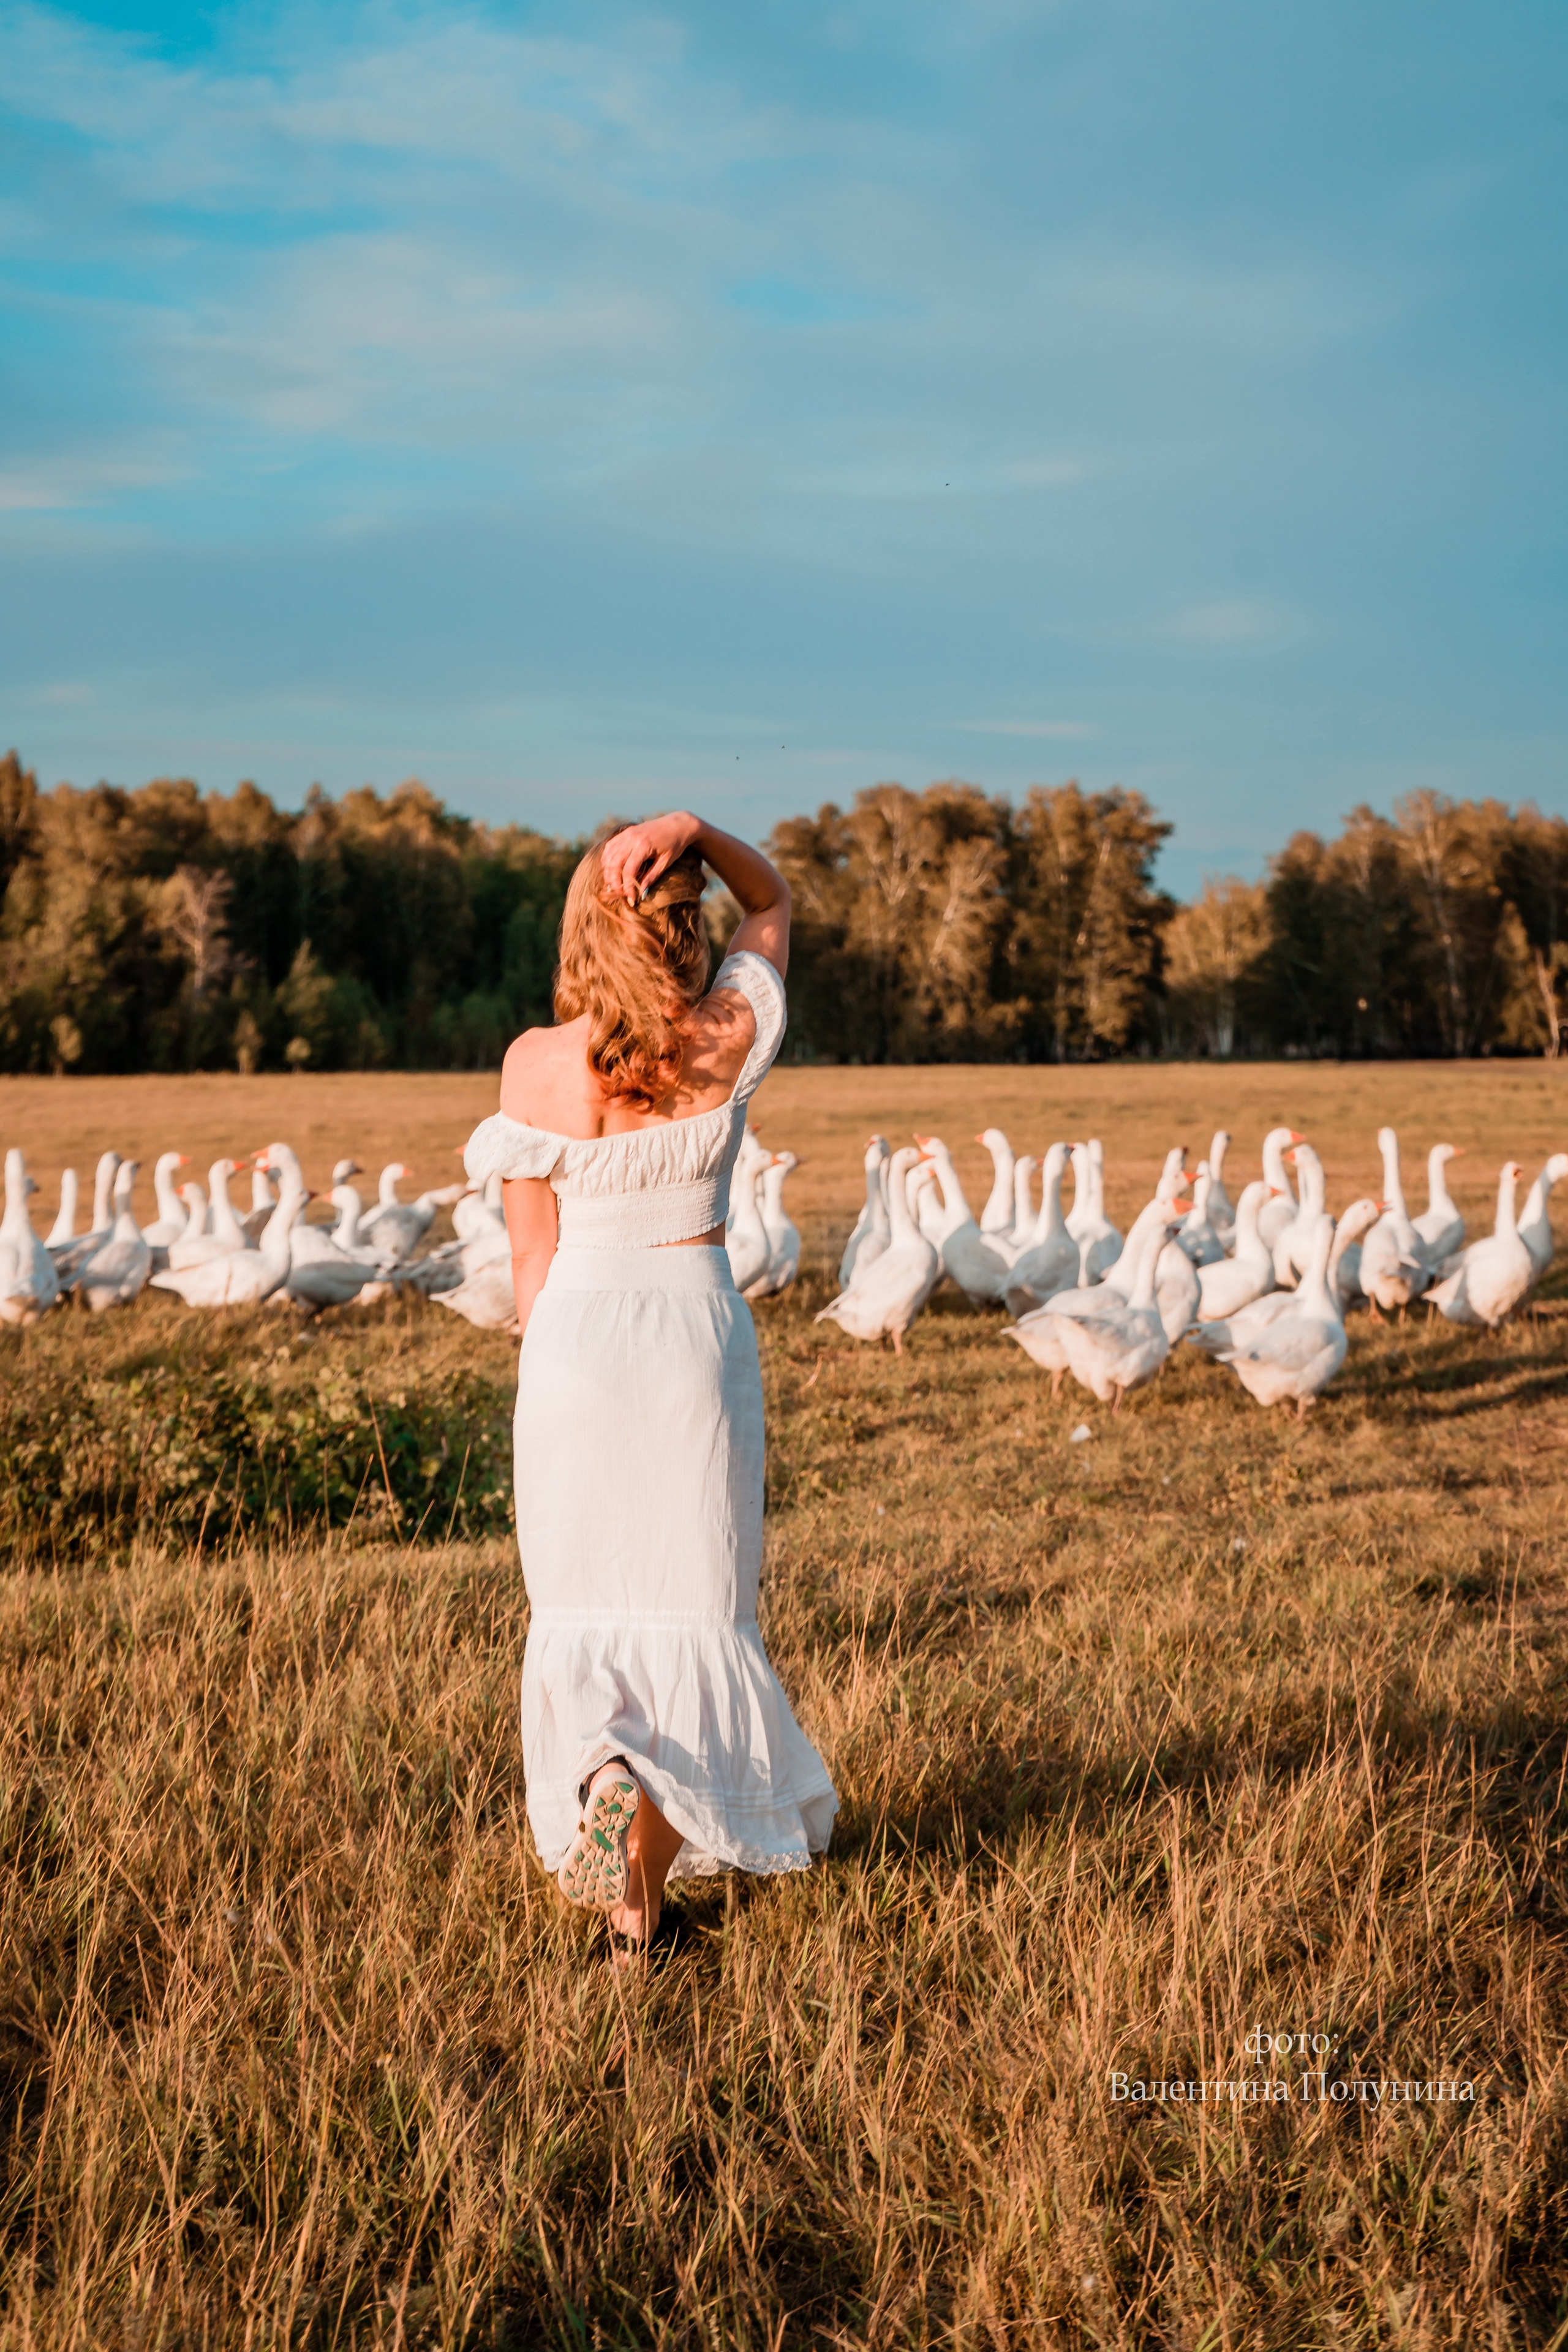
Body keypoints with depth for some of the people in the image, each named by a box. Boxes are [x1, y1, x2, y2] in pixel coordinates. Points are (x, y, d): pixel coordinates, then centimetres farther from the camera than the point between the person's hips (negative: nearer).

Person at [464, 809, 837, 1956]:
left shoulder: (539, 1065, -10)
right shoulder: (734, 1037, -7)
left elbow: (532, 1250, -2)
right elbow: (776, 899, 12)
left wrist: (551, 1367, 12)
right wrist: (695, 831, -7)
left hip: (575, 1335, 0)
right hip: (698, 1327, 0)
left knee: (583, 1597, 14)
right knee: (692, 1596, 8)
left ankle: (602, 1763, -12)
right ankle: (655, 1836, -10)